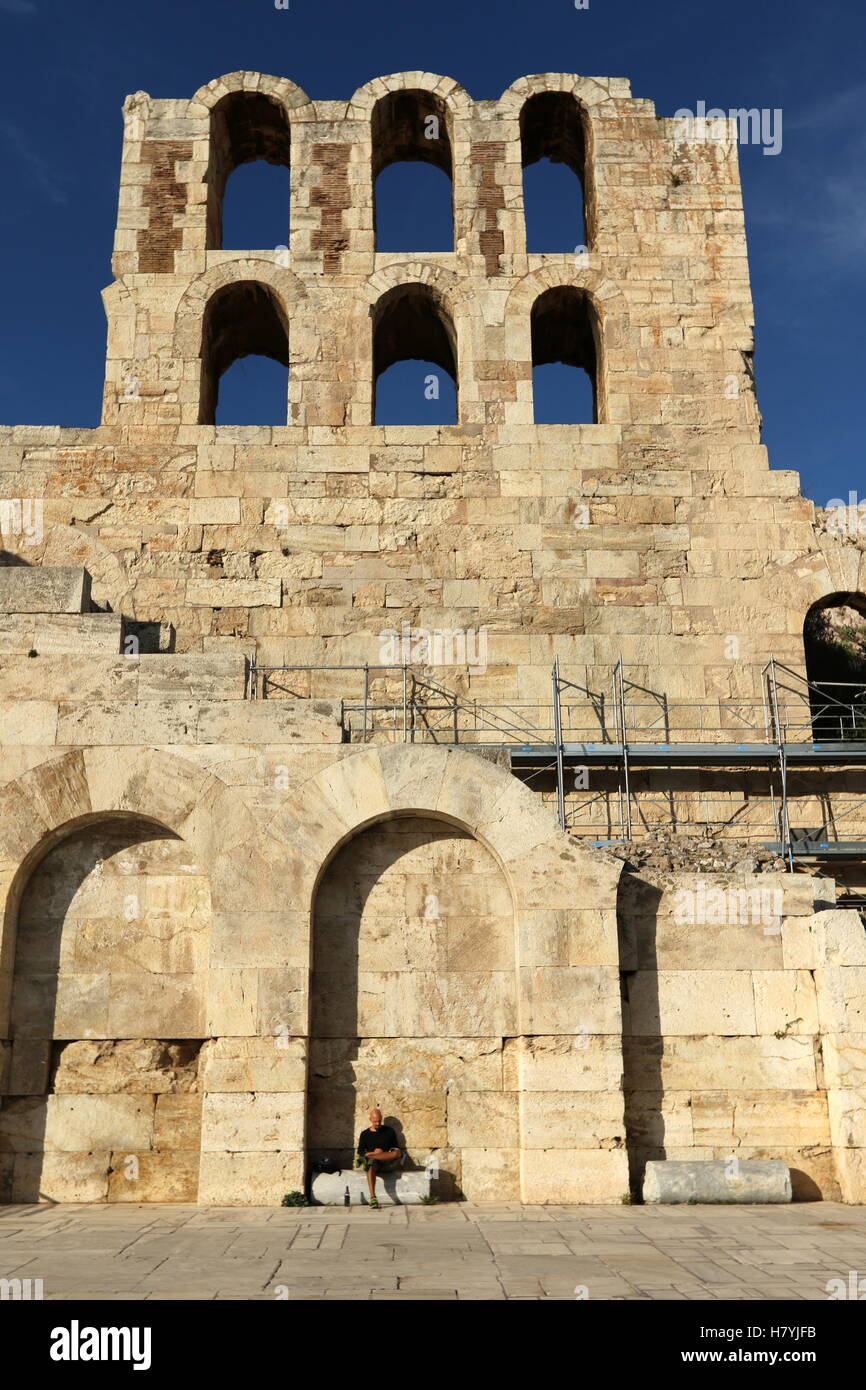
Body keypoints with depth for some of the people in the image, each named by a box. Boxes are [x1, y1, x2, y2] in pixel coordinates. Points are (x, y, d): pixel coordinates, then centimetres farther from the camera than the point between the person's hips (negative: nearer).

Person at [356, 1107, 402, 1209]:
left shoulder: (389, 1131, 15)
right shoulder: (365, 1134, 14)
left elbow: (395, 1148, 13)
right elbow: (360, 1152, 9)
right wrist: (374, 1153, -9)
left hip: (388, 1164, 1)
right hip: (374, 1162, -1)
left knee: (399, 1152, -33)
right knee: (371, 1163, -39)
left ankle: (366, 1158, -34)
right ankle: (373, 1197, -52)